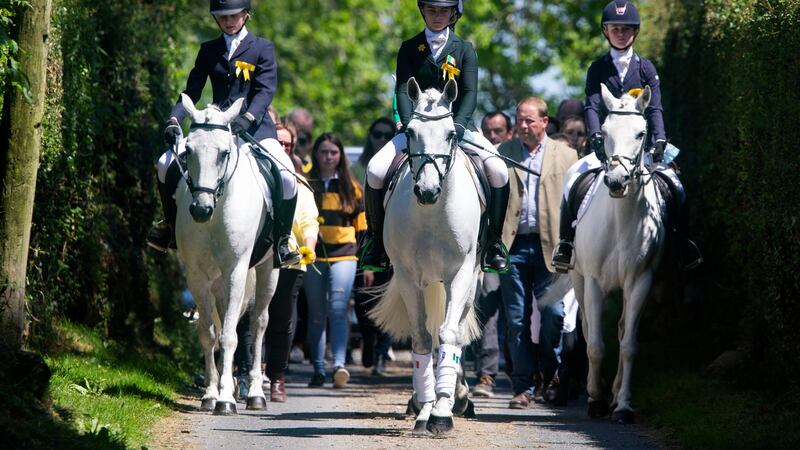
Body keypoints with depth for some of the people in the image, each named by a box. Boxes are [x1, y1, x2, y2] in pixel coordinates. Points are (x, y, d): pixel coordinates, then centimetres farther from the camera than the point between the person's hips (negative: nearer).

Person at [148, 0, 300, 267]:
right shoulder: (209, 50, 14)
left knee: (286, 176, -28)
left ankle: (281, 240, -9)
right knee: (167, 164, -14)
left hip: (254, 126, -3)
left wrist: (247, 118, -27)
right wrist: (174, 120, -10)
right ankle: (171, 225, 9)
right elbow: (192, 91, 9)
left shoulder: (262, 48, 4)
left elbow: (266, 90, -8)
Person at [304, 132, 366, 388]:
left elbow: (361, 226, 13)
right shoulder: (305, 184, 7)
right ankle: (318, 369, 9)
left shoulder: (351, 187, 11)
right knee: (316, 315, 4)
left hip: (343, 255, -1)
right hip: (313, 256, 1)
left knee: (338, 309, -16)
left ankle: (339, 364, -24)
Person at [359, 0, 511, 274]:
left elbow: (470, 93, -5)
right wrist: (410, 126, -21)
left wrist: (458, 126, -23)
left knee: (498, 170, -25)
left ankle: (494, 242, -11)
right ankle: (376, 239, -4)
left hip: (457, 125, 0)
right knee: (375, 170, -23)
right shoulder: (409, 49, 7)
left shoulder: (464, 50, 6)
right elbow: (403, 91, -3)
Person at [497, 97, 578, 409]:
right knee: (517, 319, 1)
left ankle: (551, 379, 12)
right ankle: (524, 386, 6)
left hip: (550, 244, -1)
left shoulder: (565, 155, 10)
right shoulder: (502, 153, 11)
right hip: (513, 244, 1)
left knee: (553, 315, -6)